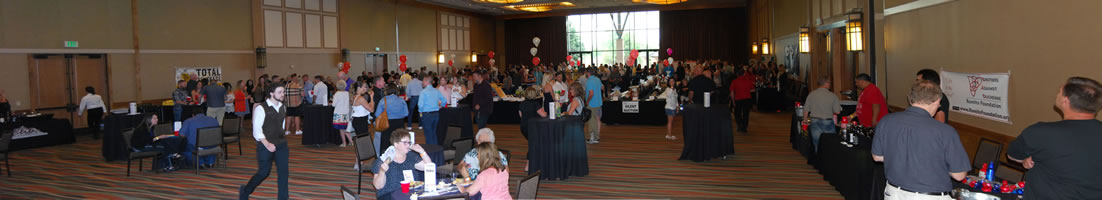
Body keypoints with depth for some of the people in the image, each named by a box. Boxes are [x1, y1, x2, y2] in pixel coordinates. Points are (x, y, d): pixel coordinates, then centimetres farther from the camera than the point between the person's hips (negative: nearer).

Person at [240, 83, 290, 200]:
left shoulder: (282, 108, 9)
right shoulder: (261, 108, -12)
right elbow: (256, 130, -15)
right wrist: (267, 144, -24)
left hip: (281, 144, 6)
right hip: (265, 145, -6)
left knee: (284, 172, -1)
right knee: (263, 173, 5)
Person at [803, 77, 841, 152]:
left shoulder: (811, 94, -1)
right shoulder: (833, 96, -7)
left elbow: (806, 109, 3)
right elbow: (837, 111, -6)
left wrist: (805, 119, 19)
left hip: (815, 122, 2)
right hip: (828, 122, -2)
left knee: (817, 145, 8)